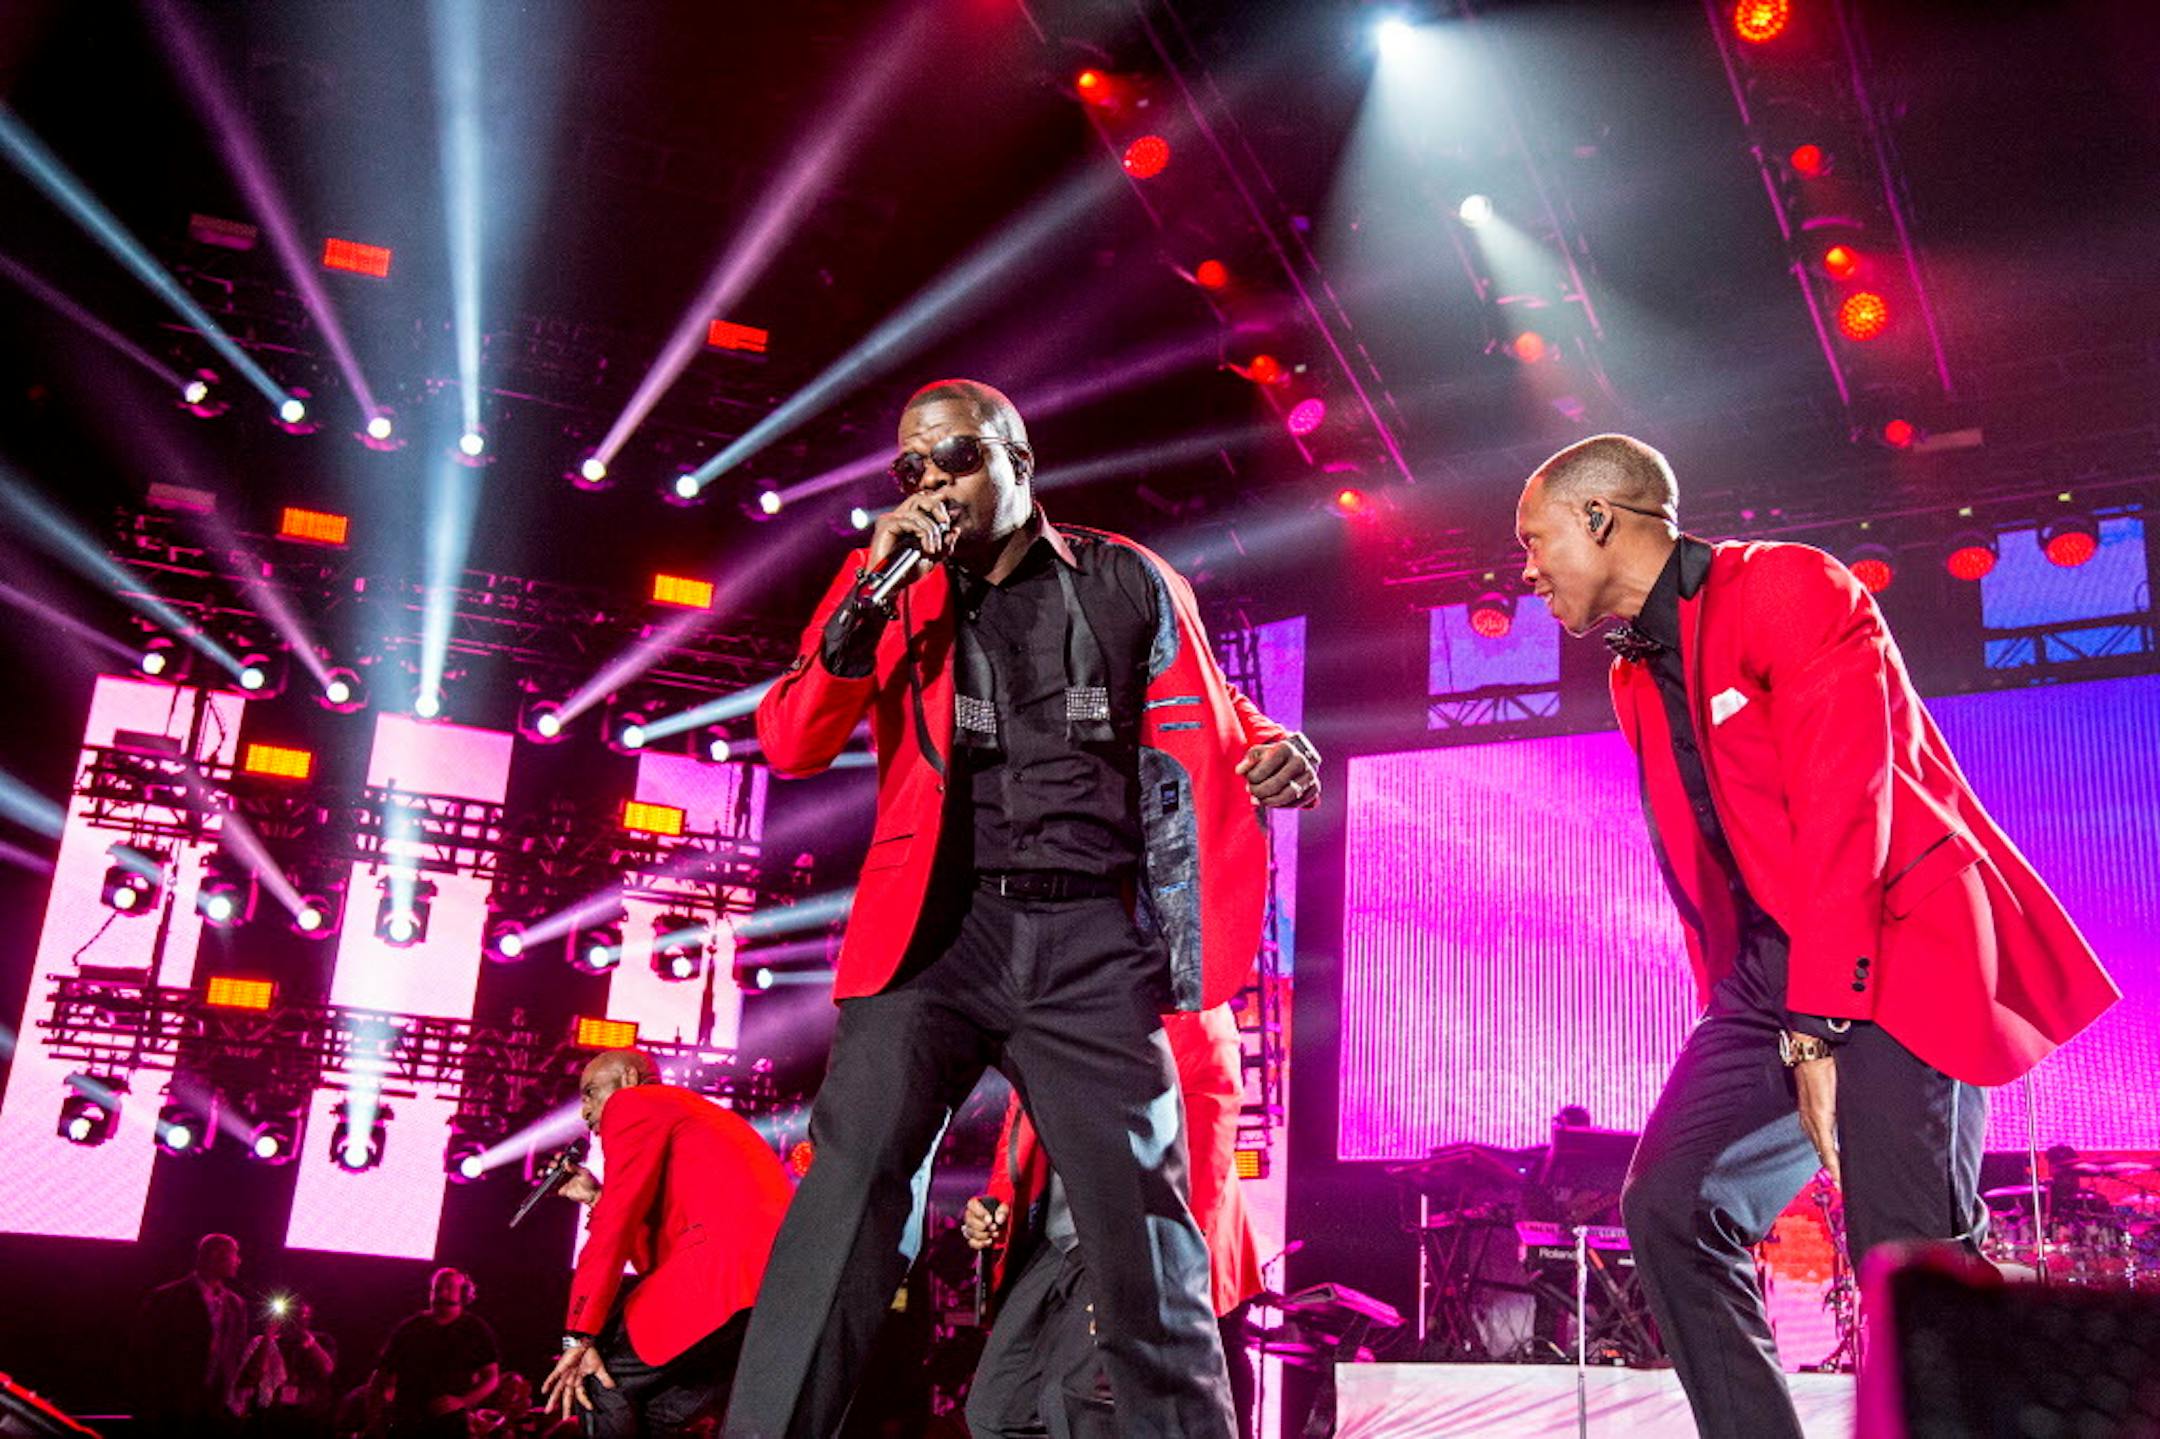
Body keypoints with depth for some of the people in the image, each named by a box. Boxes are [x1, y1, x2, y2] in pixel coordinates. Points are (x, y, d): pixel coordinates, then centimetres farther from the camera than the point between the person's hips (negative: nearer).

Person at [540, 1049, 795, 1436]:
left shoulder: (634, 1104, 11)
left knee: (596, 1382, 3)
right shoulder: (705, 1117, 35)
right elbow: (657, 1259, 30)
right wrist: (597, 1198, 32)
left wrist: (580, 1336, -7)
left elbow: (617, 1219, -4)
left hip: (730, 1271, -9)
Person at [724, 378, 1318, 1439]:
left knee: (1143, 1222, 0)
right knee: (850, 1183, -15)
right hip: (937, 927, 0)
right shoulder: (890, 582, 10)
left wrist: (1275, 750, -5)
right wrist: (871, 595, -12)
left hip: (1094, 941, 0)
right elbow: (790, 746, 1)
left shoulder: (1127, 583, 9)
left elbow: (1208, 723, 20)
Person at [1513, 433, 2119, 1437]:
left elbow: (1842, 804, -17)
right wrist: (1735, 1025, 7)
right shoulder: (1635, 676, 16)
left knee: (1909, 1252, -14)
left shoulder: (1787, 588, -8)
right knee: (1669, 1205, -5)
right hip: (1768, 978, 8)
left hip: (1891, 956, -8)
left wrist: (1820, 1024, -21)